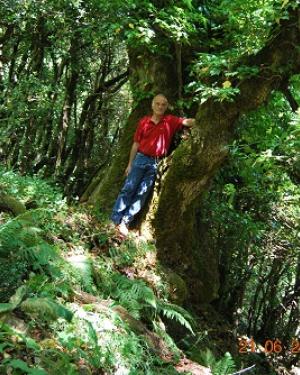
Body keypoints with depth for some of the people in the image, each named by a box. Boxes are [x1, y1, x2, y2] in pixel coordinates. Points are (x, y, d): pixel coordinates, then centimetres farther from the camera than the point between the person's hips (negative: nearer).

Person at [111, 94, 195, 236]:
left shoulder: (170, 121, 1)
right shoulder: (143, 121, 2)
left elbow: (188, 122, -11)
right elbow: (136, 144, 6)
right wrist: (130, 164, 7)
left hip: (156, 163, 0)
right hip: (141, 159, 0)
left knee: (142, 193, 1)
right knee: (128, 189, -1)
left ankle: (125, 221, 6)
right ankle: (115, 218, 5)